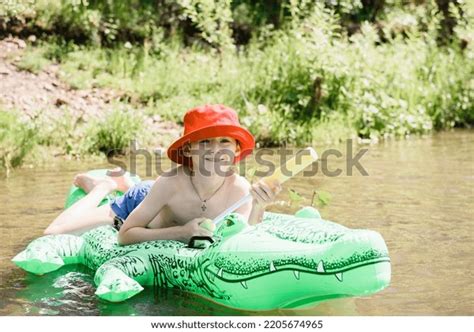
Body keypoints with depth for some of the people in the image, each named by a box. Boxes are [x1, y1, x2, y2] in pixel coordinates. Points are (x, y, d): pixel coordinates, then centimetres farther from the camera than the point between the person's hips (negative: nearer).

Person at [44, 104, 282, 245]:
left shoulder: (240, 189, -36)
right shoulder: (172, 181, -42)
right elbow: (125, 235, -35)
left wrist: (258, 208, -55)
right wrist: (182, 232, -49)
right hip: (137, 205, -4)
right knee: (53, 235, -5)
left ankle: (127, 186, 48)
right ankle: (105, 186, 16)